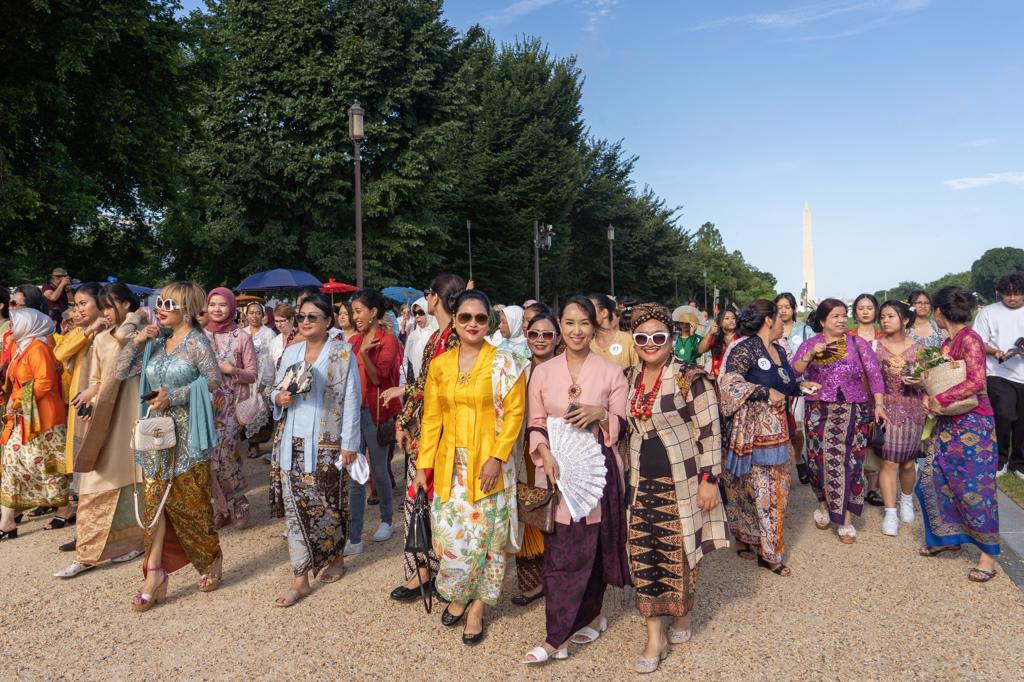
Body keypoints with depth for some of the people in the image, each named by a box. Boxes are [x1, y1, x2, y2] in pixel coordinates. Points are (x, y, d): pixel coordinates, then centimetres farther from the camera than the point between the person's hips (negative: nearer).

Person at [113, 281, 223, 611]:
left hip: (186, 434, -5)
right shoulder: (155, 340, 9)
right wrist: (136, 342, -5)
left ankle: (212, 561, 25)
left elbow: (214, 382, -13)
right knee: (156, 500, 4)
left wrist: (174, 396, -19)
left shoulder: (196, 341, -9)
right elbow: (120, 373, 8)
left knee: (189, 502, 4)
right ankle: (154, 573, 9)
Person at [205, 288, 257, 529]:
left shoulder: (242, 337, 0)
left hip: (231, 405, -3)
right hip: (206, 404, 3)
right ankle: (221, 508, 18)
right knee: (212, 456, 2)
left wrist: (230, 370, -16)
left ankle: (238, 505, 12)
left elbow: (252, 375, 0)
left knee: (223, 454, -9)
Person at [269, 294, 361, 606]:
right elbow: (276, 389, 18)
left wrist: (349, 443, -10)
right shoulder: (291, 352, 10)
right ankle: (300, 579, 12)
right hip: (291, 441, 5)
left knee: (328, 504, 6)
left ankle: (336, 558, 31)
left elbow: (351, 400, -7)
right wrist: (278, 398, -7)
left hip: (326, 443, -4)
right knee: (294, 507, 4)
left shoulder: (342, 352, -6)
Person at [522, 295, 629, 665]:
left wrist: (601, 415, -16)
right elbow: (536, 423, 5)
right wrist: (544, 452, -12)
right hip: (556, 469, 1)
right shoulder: (543, 372, 4)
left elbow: (623, 424, 3)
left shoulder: (610, 371, 0)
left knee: (591, 545, 1)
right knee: (559, 549, 0)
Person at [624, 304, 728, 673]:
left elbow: (710, 432, -12)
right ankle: (655, 636, 15)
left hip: (682, 481, -4)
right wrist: (625, 475, 16)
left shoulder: (691, 378, -12)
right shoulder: (629, 378, 5)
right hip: (642, 482, 5)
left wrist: (710, 480, -14)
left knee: (680, 552, 9)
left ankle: (681, 618, 33)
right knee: (644, 554, 4)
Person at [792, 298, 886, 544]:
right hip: (818, 411, 1)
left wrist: (879, 403, -13)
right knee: (820, 460, 4)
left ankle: (845, 518, 7)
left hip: (853, 412, 0)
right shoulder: (809, 344, 6)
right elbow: (793, 372, -4)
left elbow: (874, 373, -2)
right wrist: (811, 354, -18)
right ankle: (824, 504, 29)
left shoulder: (857, 343, 4)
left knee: (847, 462, -2)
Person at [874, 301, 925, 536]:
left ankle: (906, 500, 37)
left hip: (912, 410, 1)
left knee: (908, 462, 9)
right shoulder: (874, 347, 0)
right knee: (889, 462, -5)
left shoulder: (917, 349, 2)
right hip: (886, 409, -1)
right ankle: (890, 513, 3)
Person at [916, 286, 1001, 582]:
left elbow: (976, 382, -26)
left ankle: (988, 555, 11)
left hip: (972, 424, -9)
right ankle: (948, 537, 28)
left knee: (974, 488, -2)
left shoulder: (969, 339, -16)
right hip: (947, 424, 9)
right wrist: (929, 395, -1)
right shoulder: (948, 342, 10)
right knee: (932, 480, 11)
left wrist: (940, 400, -21)